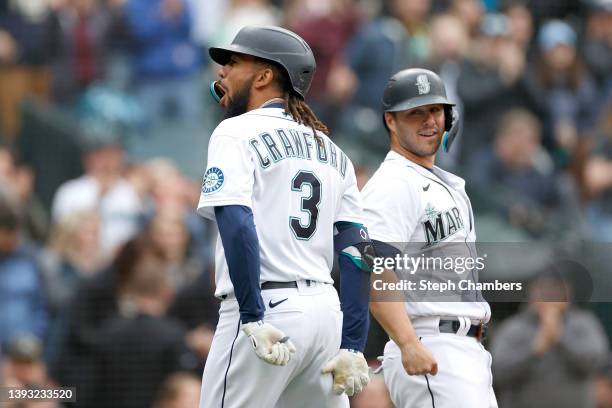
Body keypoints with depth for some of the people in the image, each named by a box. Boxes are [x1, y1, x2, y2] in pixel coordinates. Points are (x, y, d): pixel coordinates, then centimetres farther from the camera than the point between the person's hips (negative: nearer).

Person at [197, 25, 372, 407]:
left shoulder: (236, 132, -1)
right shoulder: (331, 150, 18)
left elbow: (237, 227, -16)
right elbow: (356, 251, 11)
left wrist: (254, 319, -20)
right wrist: (352, 346, 7)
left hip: (267, 307, -7)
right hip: (325, 310, 7)